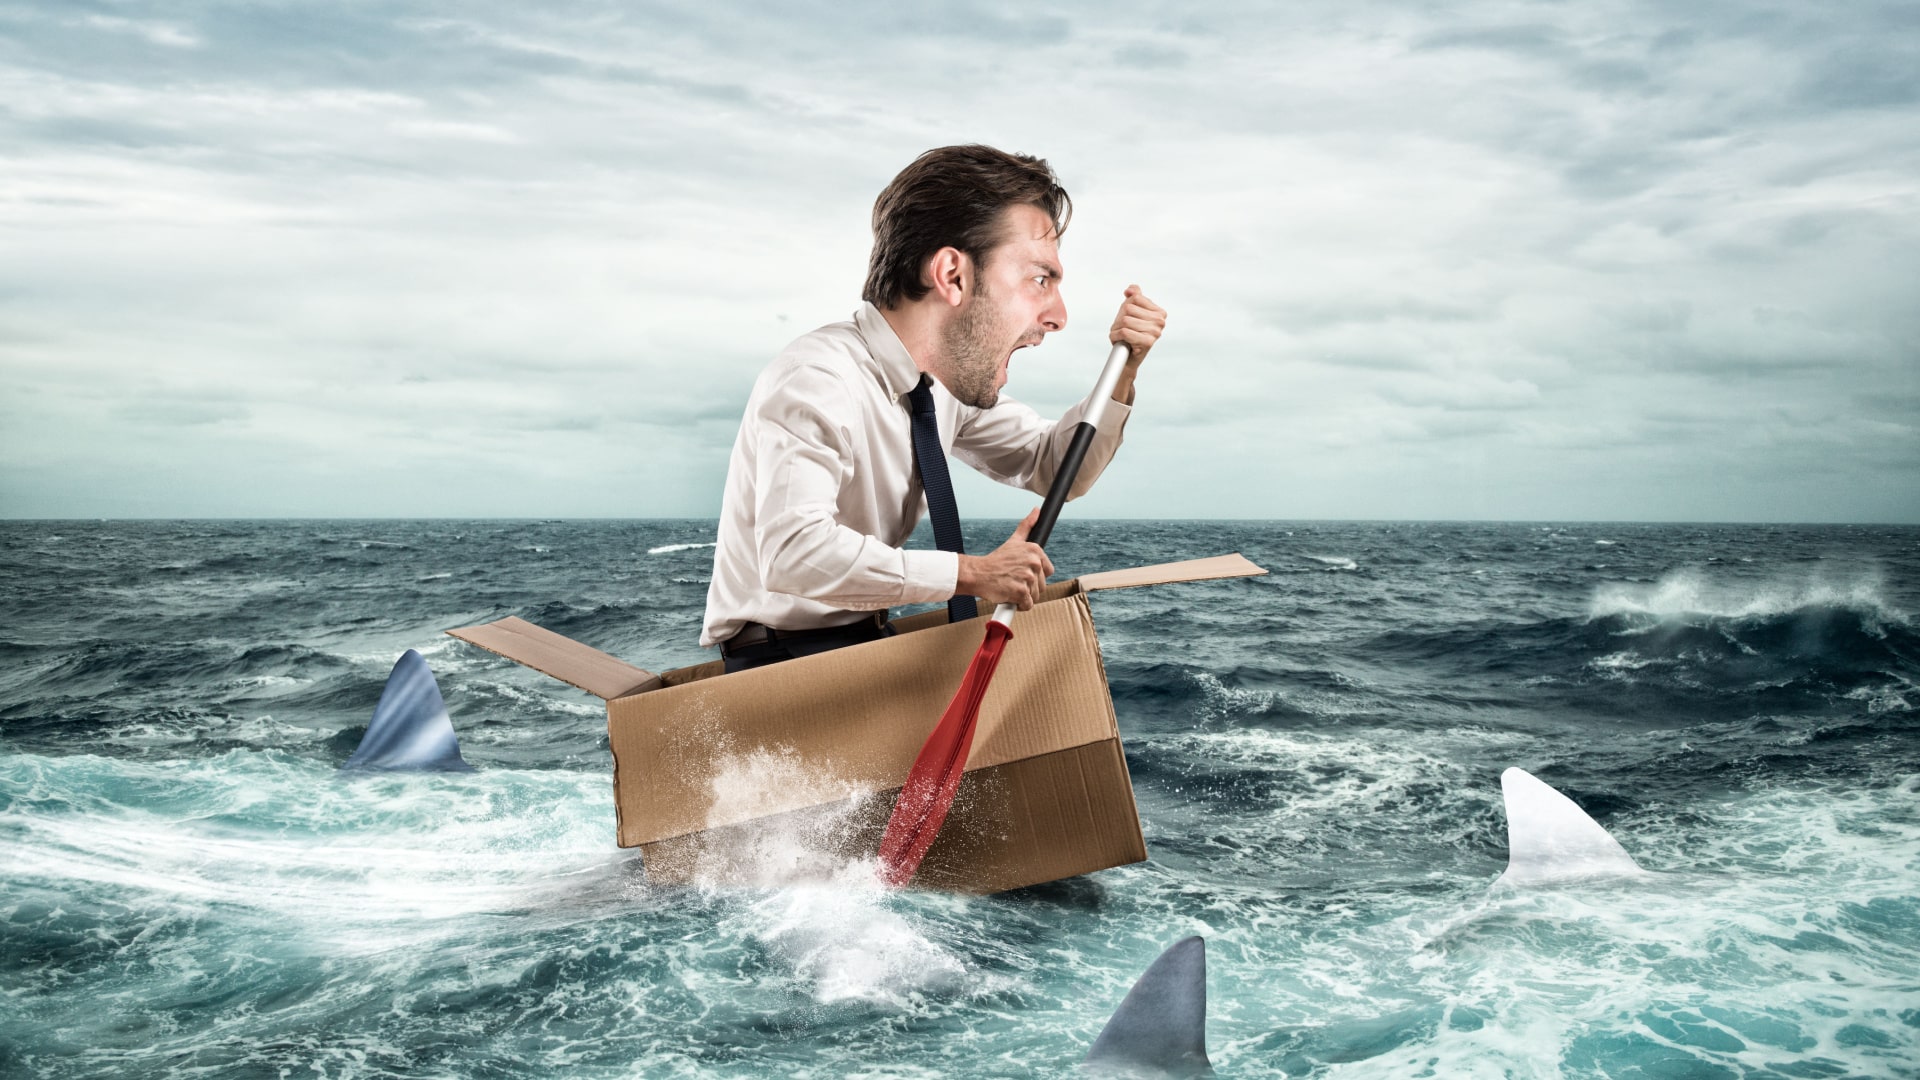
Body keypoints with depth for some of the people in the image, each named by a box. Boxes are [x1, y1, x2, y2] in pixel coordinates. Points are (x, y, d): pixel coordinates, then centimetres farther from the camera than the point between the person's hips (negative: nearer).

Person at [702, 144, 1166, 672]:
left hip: (865, 647, 8)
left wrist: (1122, 375, -4)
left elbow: (1055, 469, 13)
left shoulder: (955, 374, 1)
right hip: (781, 661, -8)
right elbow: (793, 554, -38)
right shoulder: (818, 382, -25)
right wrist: (973, 573, -32)